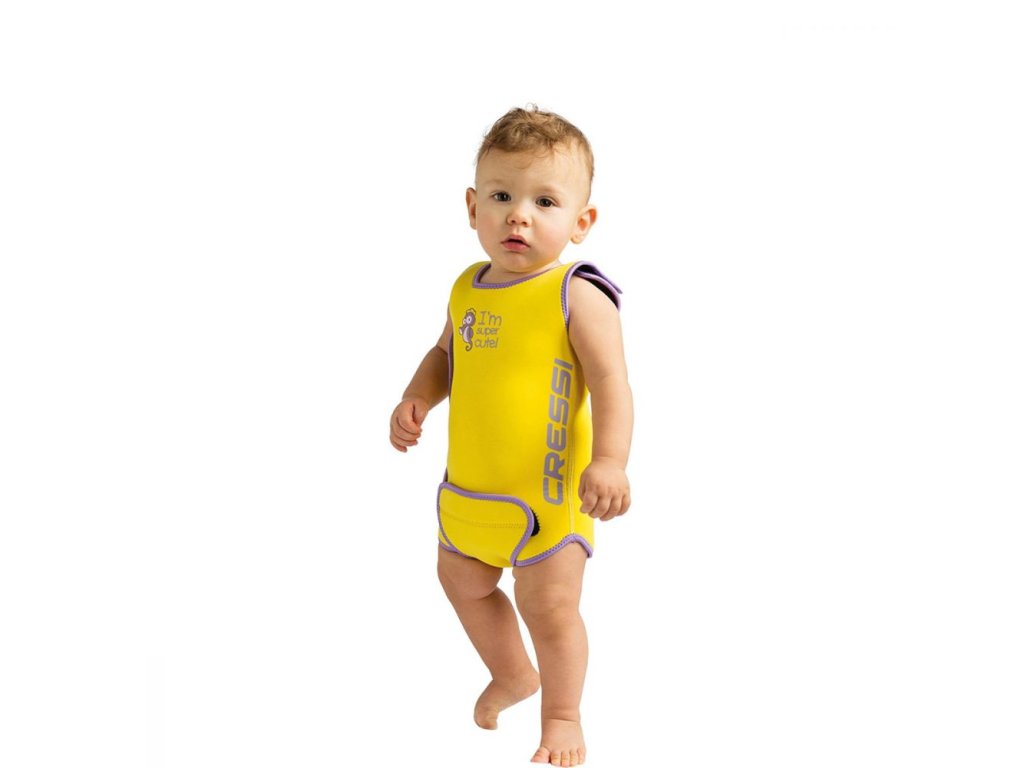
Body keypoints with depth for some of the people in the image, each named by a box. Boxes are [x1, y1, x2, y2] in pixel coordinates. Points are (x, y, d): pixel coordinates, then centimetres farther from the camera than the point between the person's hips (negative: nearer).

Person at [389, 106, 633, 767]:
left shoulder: (577, 298, -19)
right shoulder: (469, 288, 2)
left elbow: (610, 383, -23)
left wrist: (610, 462, -35)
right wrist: (416, 399, 1)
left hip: (547, 489, -7)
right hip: (468, 484, 7)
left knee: (550, 606, 2)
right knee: (462, 582, 24)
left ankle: (562, 714, 28)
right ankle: (513, 674, 49)